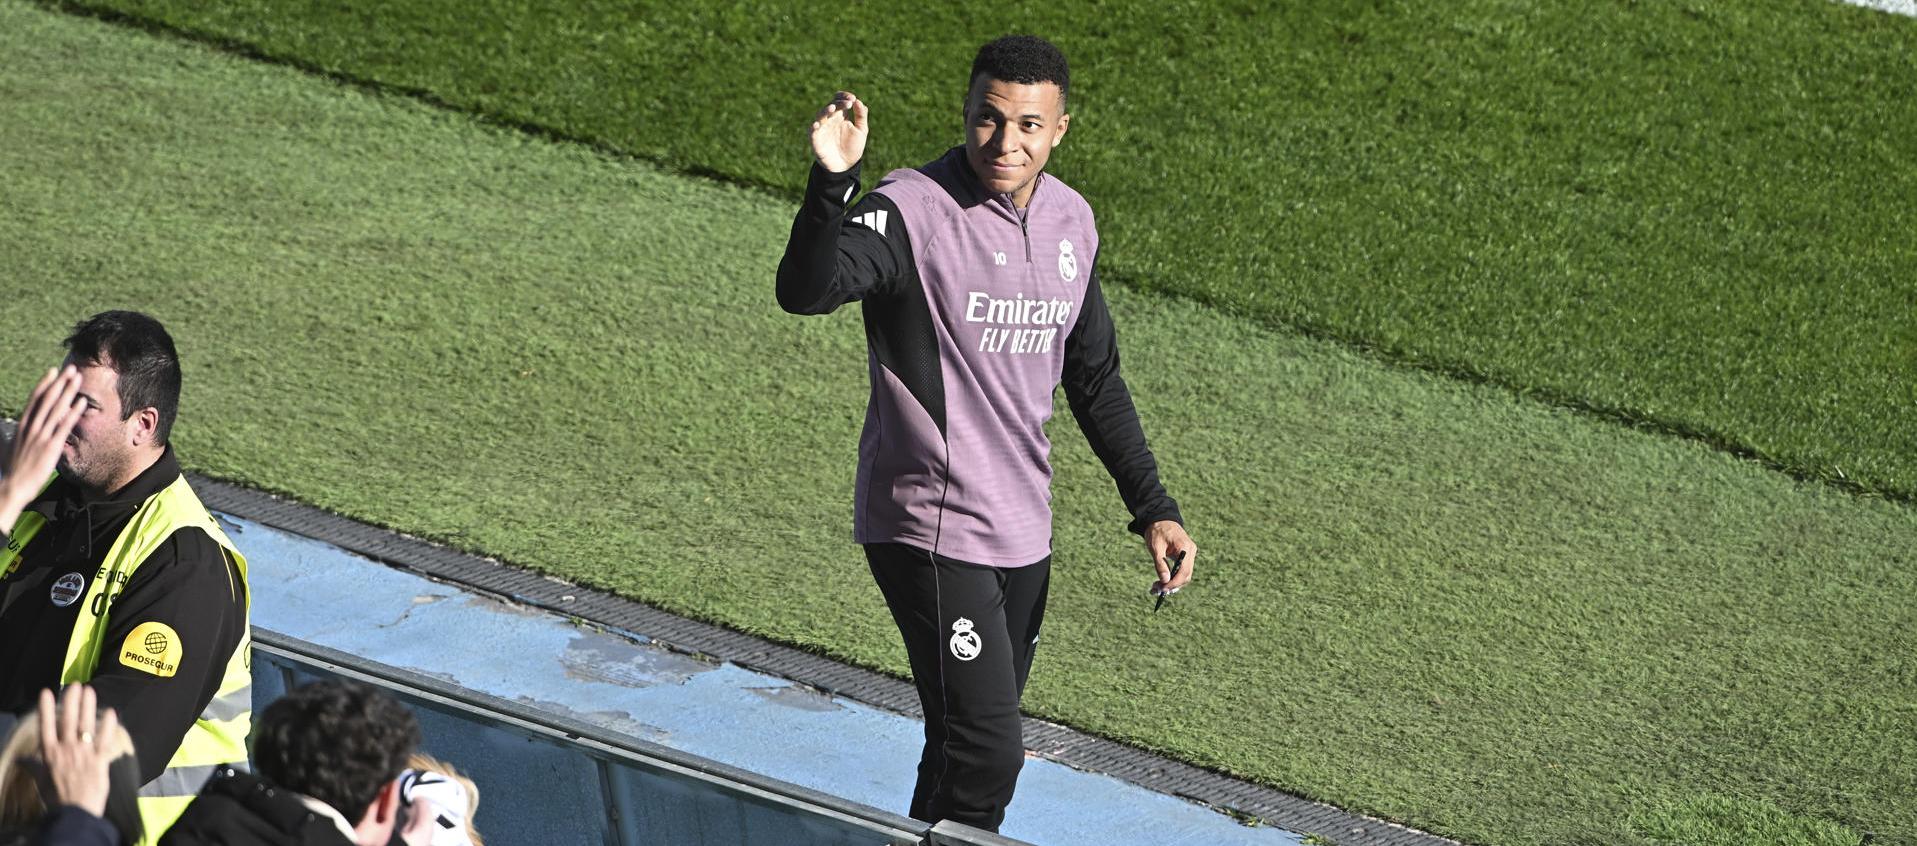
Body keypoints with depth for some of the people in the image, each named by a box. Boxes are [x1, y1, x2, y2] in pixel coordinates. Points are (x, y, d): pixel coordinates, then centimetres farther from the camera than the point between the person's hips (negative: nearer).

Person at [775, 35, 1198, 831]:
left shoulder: (1071, 221, 7)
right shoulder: (915, 211, -15)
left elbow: (1095, 380, 18)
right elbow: (804, 290, -34)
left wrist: (1153, 507, 14)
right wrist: (832, 182, -49)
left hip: (1023, 538, 7)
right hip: (931, 532, -7)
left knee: (972, 744, 15)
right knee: (986, 754, -13)